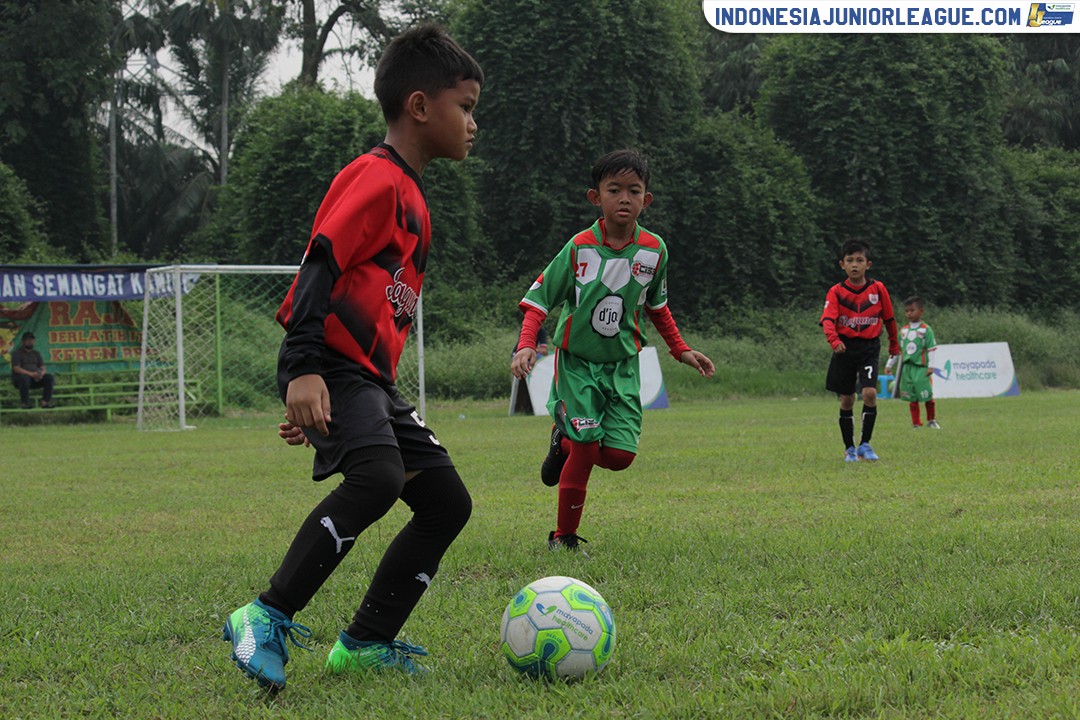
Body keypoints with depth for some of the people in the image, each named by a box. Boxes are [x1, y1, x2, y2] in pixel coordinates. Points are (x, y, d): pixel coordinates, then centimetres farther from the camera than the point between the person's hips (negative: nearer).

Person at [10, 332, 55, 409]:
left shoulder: (36, 353, 16)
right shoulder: (16, 353, -1)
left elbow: (43, 368, 8)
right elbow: (16, 369, -15)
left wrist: (41, 373, -19)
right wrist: (31, 374, -28)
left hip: (35, 379, 5)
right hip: (19, 378, -5)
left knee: (49, 377, -19)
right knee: (24, 378, -40)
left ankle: (45, 402, -27)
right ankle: (25, 403, -34)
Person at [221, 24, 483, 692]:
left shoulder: (410, 193, 23)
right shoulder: (377, 178, -8)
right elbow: (321, 265, -18)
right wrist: (304, 368, -28)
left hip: (370, 379, 10)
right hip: (331, 370, -10)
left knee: (448, 503, 6)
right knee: (378, 476, -32)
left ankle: (367, 643, 9)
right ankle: (268, 619, -27)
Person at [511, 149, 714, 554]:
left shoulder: (654, 250, -3)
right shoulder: (579, 248, -13)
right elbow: (539, 299, -10)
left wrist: (681, 350, 14)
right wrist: (526, 345, -24)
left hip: (622, 364, 3)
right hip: (577, 361, -3)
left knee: (620, 455, -9)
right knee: (585, 449, -10)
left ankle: (564, 442, 24)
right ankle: (564, 536, 8)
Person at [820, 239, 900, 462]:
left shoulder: (878, 289, -1)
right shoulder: (836, 291, -4)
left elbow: (889, 318, 13)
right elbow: (827, 319, -17)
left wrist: (894, 344, 23)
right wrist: (834, 340, -36)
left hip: (869, 347, 0)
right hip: (845, 348, 0)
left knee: (870, 393, -17)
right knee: (846, 400, 6)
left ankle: (865, 444, -6)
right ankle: (849, 448, 18)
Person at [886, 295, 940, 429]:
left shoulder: (926, 330, -2)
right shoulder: (903, 330, 12)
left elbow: (932, 349, -4)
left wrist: (931, 366, -10)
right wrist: (889, 364, 19)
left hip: (921, 368, -4)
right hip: (907, 367, 4)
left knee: (927, 396, -4)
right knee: (912, 397, 3)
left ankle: (932, 420, 13)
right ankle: (916, 423, 8)